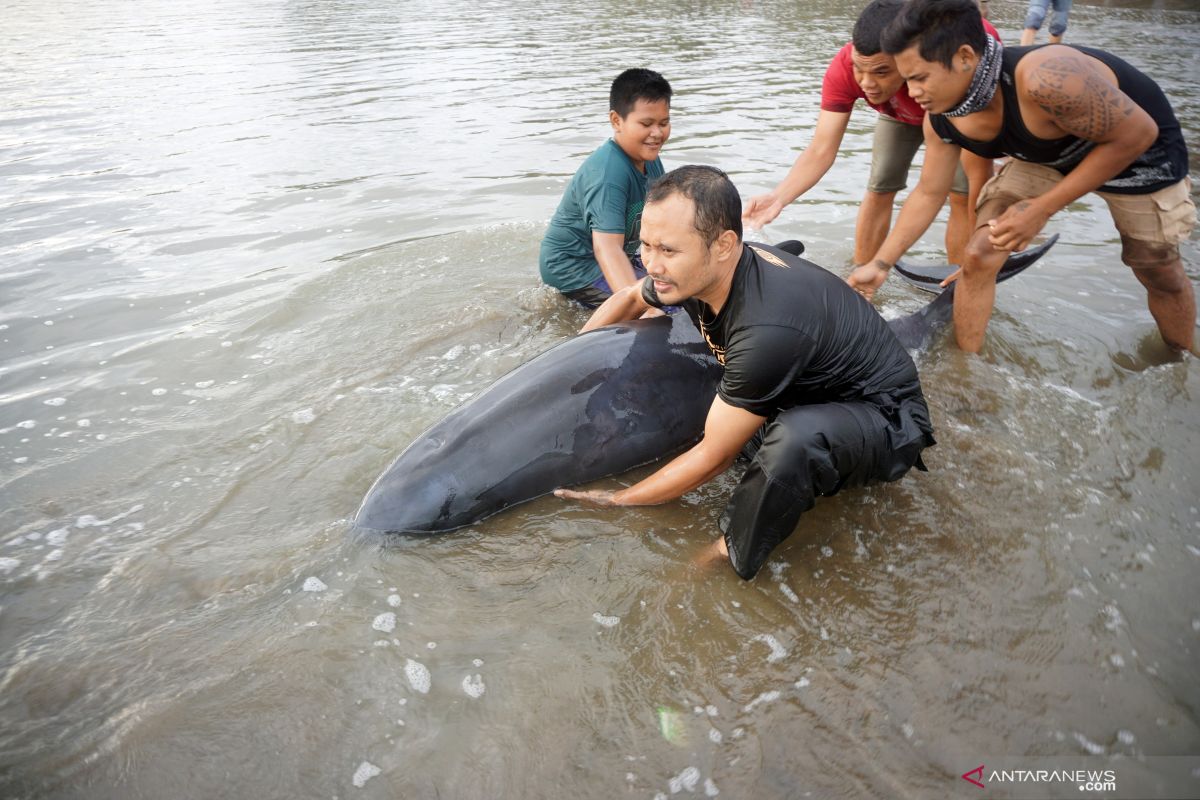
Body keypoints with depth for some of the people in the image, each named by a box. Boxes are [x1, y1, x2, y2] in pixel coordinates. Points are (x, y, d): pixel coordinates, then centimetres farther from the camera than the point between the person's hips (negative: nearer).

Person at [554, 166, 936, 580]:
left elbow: (713, 457, -27)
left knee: (794, 438, -40)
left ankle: (728, 561, -14)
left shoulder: (767, 329, -38)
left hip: (885, 417, -8)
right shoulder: (694, 271, -12)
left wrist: (617, 499, -16)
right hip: (808, 392, 9)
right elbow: (628, 298, 13)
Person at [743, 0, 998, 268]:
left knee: (963, 196, -12)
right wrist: (779, 197, -57)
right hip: (899, 113, 3)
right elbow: (822, 150, -39)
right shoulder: (843, 69, -37)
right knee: (879, 189, -3)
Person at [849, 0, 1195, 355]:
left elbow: (1137, 134, -32)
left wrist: (1043, 208, -32)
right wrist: (880, 264, -8)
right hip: (1047, 156, 4)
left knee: (1161, 274, 9)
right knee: (979, 257, -9)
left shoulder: (1044, 78, -43)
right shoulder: (941, 119, -22)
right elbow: (928, 193, -7)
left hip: (1137, 152, -4)